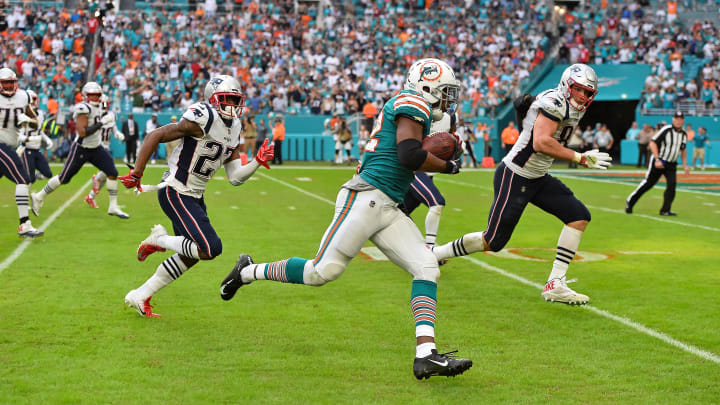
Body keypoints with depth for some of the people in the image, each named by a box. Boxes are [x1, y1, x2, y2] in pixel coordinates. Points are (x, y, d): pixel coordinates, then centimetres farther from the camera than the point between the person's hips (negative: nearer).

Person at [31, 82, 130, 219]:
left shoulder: (98, 107, 4)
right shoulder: (83, 109, -22)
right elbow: (82, 132, -30)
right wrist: (102, 122, -29)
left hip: (96, 148, 7)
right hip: (81, 149, -7)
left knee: (112, 173, -6)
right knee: (64, 178, 1)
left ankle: (113, 207, 2)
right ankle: (39, 197, 21)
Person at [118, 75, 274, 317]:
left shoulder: (234, 130, 8)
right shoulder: (203, 119, -19)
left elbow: (235, 177, 8)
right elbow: (154, 136, -18)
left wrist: (258, 162, -8)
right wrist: (136, 175, -19)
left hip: (195, 197, 10)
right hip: (175, 194, -9)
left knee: (190, 255, 15)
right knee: (210, 249, -19)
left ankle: (140, 297, 26)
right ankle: (160, 240, 4)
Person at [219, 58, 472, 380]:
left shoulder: (400, 108, 24)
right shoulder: (413, 103, -5)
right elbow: (410, 155, -18)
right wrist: (447, 166, -3)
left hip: (388, 209, 10)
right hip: (366, 198, -10)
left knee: (427, 269, -5)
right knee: (323, 271, -8)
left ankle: (426, 355, -15)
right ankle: (249, 272, 15)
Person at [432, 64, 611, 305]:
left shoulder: (573, 110, 10)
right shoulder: (554, 102, -20)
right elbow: (541, 143, -30)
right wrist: (580, 158, -25)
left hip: (537, 178, 9)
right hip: (514, 177, -9)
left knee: (579, 217, -4)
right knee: (493, 242, -1)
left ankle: (555, 285, -3)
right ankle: (433, 254, 21)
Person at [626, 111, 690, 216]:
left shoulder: (684, 134, 6)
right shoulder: (666, 130, -14)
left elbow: (683, 150, 21)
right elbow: (653, 143, -15)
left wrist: (685, 165, 12)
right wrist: (657, 159, -22)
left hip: (671, 164, 5)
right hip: (658, 162, -5)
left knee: (672, 184, -12)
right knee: (648, 183, -1)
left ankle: (665, 210, -8)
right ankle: (630, 201, 16)